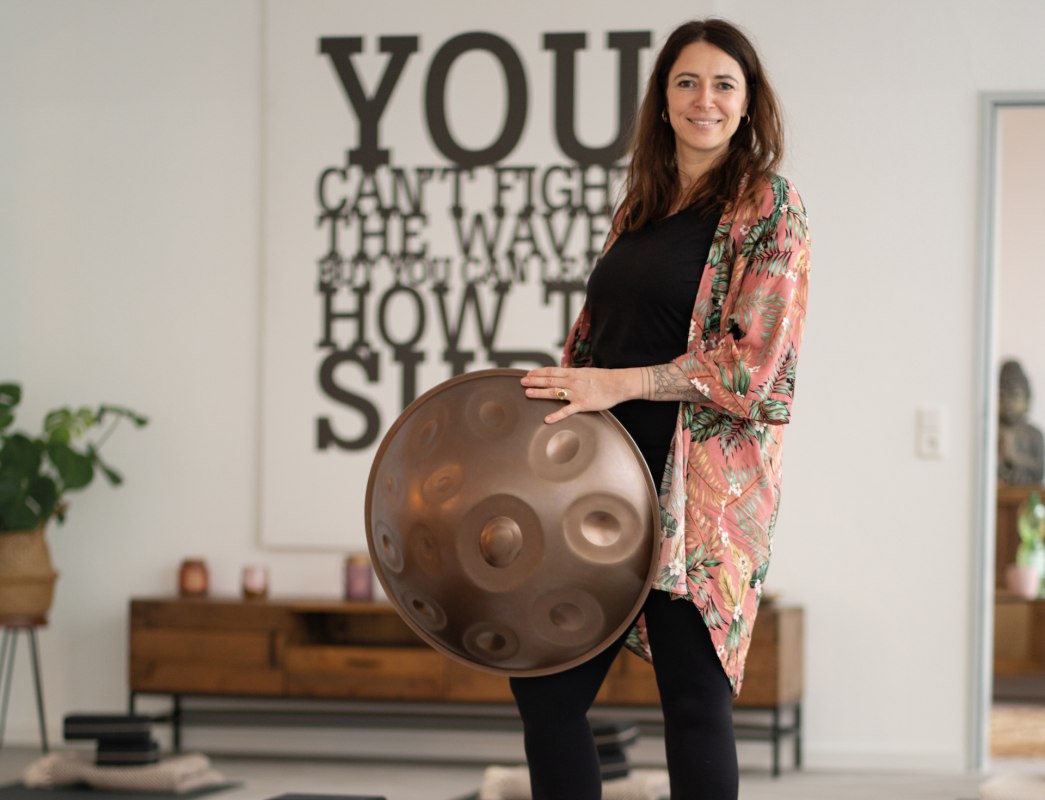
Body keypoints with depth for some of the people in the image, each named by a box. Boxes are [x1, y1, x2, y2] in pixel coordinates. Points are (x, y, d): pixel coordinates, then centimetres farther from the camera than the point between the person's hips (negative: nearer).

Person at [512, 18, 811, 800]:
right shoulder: (643, 207, 16)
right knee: (546, 683, 5)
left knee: (693, 694, -3)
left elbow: (754, 361, -13)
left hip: (701, 488, -7)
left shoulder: (769, 207, -3)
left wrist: (620, 385, -17)